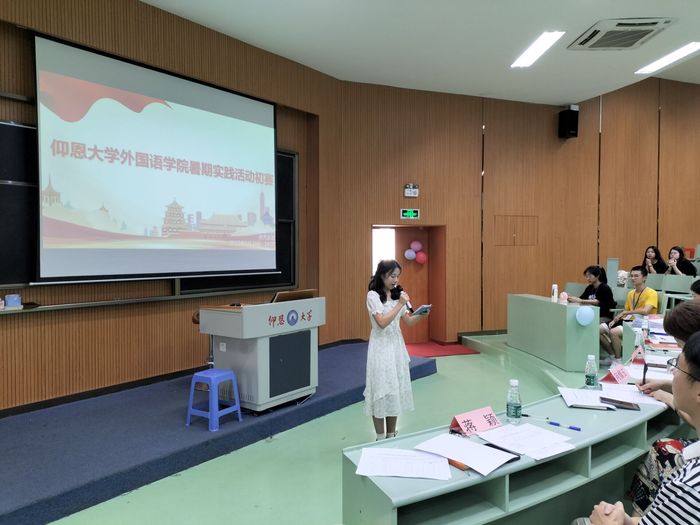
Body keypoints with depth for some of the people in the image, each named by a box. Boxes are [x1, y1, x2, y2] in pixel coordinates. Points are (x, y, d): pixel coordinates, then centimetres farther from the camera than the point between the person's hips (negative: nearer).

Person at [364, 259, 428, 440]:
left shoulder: (397, 294, 7)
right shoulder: (373, 295, -12)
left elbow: (408, 321, 8)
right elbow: (382, 323, -20)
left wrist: (421, 315, -11)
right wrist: (400, 304, -21)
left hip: (397, 345, 6)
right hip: (381, 346, -6)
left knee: (395, 389, 10)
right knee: (381, 390, 0)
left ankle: (391, 436, 23)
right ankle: (381, 438, 13)